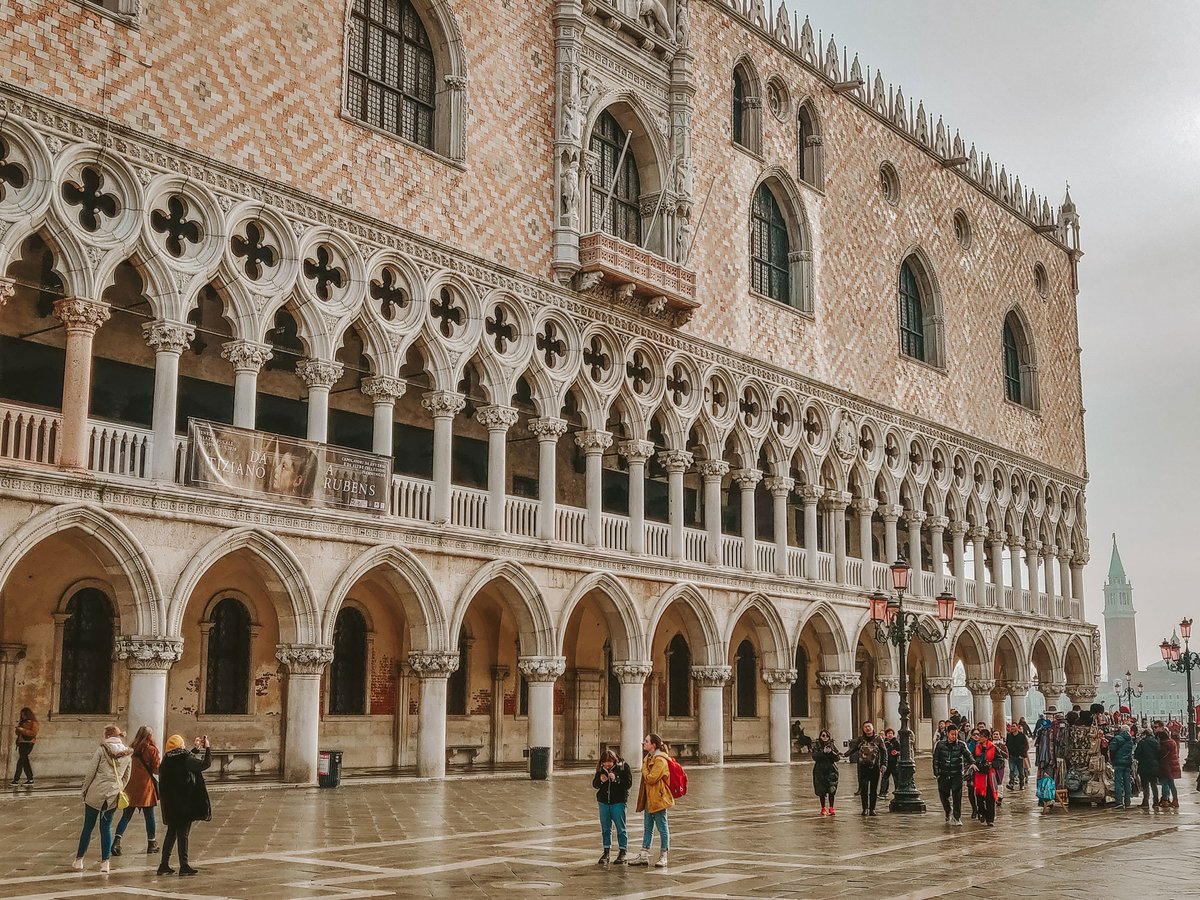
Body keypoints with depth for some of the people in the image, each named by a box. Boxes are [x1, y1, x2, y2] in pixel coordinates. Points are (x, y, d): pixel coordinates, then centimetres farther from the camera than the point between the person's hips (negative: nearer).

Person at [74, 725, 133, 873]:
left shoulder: (101, 750, -8)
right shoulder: (126, 754, 6)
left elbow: (91, 772, -8)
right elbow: (126, 777, 11)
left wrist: (85, 790, 2)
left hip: (96, 793, -3)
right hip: (113, 795, 3)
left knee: (88, 826, 9)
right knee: (106, 828, 10)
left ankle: (79, 859, 17)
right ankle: (105, 862, 7)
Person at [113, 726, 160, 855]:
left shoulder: (131, 749, 6)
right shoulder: (151, 750, -7)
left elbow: (128, 767, 11)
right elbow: (157, 769, -5)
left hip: (130, 787, 4)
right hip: (145, 787, -4)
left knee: (126, 816, 7)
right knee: (149, 816, 8)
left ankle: (117, 841, -9)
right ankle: (151, 844, 16)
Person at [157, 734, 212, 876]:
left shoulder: (165, 761, 5)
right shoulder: (185, 759, -13)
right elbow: (205, 764, -12)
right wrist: (207, 748, -2)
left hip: (170, 805, 6)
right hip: (185, 803, -6)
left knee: (171, 833, 15)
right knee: (183, 833, -1)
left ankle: (164, 865, 17)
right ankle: (184, 866, 2)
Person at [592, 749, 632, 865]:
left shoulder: (623, 767, -9)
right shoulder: (601, 768, 2)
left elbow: (628, 783, -12)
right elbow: (594, 784, 6)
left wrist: (616, 779, -24)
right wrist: (600, 780, -15)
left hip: (618, 802, -4)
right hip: (603, 802, 4)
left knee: (620, 828, 1)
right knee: (605, 828, 10)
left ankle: (622, 853, 10)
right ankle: (606, 852, 18)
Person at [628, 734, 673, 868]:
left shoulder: (660, 760, -17)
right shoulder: (649, 758, 14)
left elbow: (651, 778, -23)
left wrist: (644, 768, -10)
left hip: (658, 799, -10)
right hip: (648, 799, 10)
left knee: (662, 828, 1)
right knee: (647, 828, 11)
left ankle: (663, 857, 8)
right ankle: (644, 856, 15)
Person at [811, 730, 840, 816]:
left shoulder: (832, 745, 7)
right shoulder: (816, 746, 4)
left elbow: (838, 757, 1)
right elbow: (815, 757, -9)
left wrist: (831, 752, -14)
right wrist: (823, 752, -19)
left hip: (831, 770, 0)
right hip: (820, 771, 0)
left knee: (832, 789, -8)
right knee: (821, 791, 3)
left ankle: (831, 808, 3)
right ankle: (823, 808, 16)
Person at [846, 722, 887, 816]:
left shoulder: (878, 739, 2)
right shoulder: (860, 739, 4)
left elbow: (884, 752, 4)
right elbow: (853, 748, 7)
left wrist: (884, 764, -5)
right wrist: (846, 754, -12)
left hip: (875, 767, 0)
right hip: (863, 767, 0)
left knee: (874, 789, 5)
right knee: (864, 788, -8)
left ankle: (872, 809, 14)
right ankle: (865, 808, -1)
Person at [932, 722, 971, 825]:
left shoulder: (961, 744, -2)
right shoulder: (940, 744, 2)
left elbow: (967, 755, -17)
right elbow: (935, 759, 7)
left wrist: (971, 763, -37)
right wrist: (936, 773, 3)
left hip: (957, 774, -2)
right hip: (943, 774, 2)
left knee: (957, 796, -10)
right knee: (944, 795, 8)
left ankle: (957, 818, 1)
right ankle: (948, 813, 33)